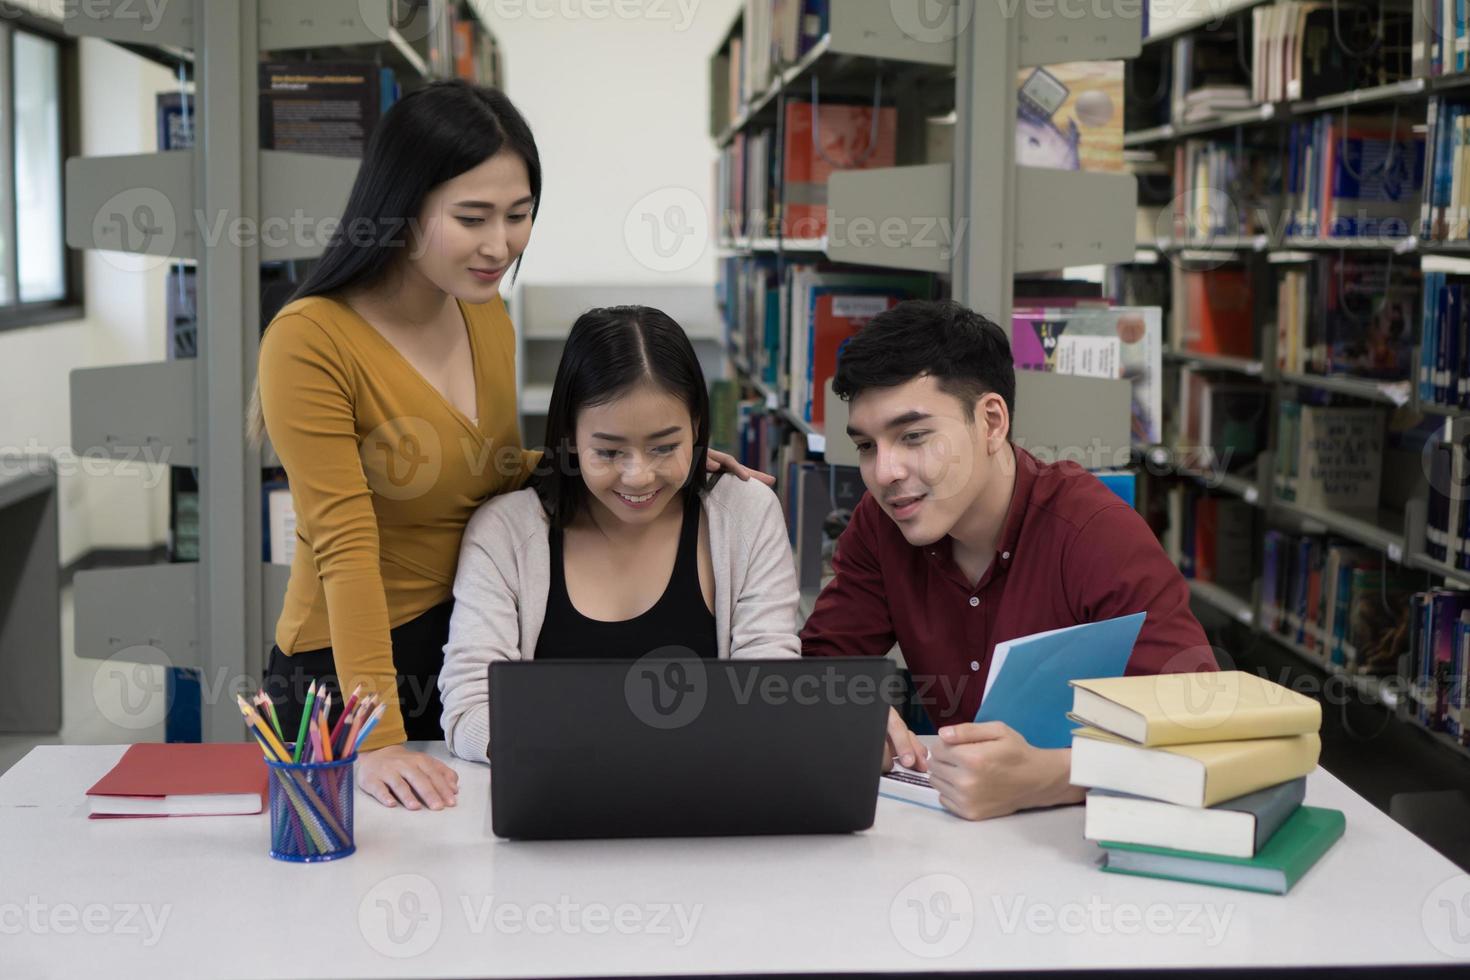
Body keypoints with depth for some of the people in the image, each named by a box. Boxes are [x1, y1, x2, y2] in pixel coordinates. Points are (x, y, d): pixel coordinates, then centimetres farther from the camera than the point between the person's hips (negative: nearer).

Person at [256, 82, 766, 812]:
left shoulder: (486, 314, 2)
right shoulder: (310, 342, -19)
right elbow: (345, 548, -24)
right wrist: (378, 742, -30)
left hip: (471, 651, 6)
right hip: (347, 678, -6)